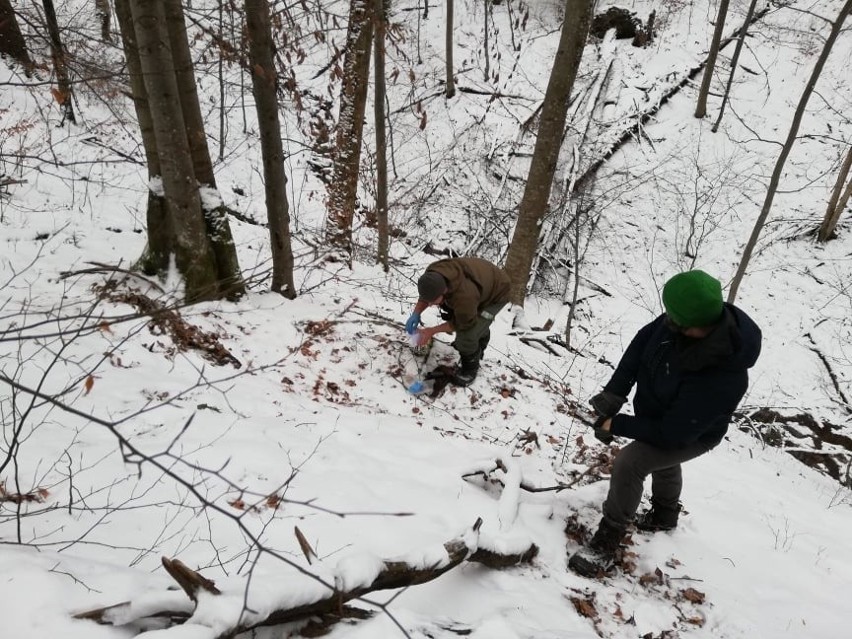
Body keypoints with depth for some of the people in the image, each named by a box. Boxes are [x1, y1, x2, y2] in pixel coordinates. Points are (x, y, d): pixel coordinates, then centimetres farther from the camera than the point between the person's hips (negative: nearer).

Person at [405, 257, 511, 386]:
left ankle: (470, 367, 8)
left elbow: (465, 323, -26)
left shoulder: (464, 295, -46)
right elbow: (425, 296, -5)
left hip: (496, 293, -7)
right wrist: (416, 313, -23)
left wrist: (432, 331, -24)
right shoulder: (433, 274, -27)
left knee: (467, 333, -18)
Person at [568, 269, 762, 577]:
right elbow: (644, 341, -14)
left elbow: (672, 433, -34)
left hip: (689, 435, -7)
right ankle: (664, 514, 62)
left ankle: (607, 542, -6)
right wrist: (615, 391, -20)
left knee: (629, 462, -25)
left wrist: (617, 424, -26)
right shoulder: (706, 316, -28)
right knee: (663, 462, 31)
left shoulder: (721, 380, -45)